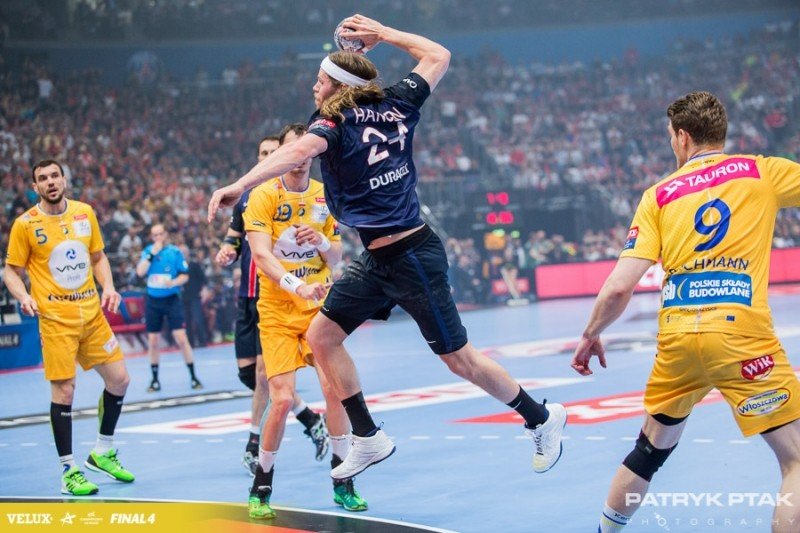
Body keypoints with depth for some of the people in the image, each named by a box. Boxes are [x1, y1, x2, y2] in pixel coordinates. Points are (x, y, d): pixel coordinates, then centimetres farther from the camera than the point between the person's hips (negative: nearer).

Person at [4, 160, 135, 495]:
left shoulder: (85, 212, 6)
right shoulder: (25, 224, -5)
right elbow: (11, 271, 0)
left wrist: (108, 287, 1)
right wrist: (24, 297, -18)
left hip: (92, 313, 5)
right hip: (55, 317, -5)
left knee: (119, 379, 6)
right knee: (64, 391, -7)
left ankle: (103, 452, 26)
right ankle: (68, 472, 4)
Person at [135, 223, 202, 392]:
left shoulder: (175, 251, -2)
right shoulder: (148, 251, 4)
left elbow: (185, 275, -1)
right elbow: (140, 272, -8)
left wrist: (173, 283, -19)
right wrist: (152, 254, -15)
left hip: (172, 300, -3)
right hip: (153, 301, 3)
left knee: (181, 338, -10)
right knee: (152, 341, 6)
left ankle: (193, 377, -3)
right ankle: (155, 379, 17)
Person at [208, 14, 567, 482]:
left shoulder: (336, 121, -16)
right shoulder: (396, 105, 3)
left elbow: (299, 150, -37)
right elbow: (439, 56, 14)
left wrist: (239, 186, -45)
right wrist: (384, 33, 19)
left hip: (412, 259, -9)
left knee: (459, 358, 3)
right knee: (322, 337, 6)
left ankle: (542, 418, 19)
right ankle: (368, 438, 12)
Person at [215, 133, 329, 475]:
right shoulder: (246, 199, 13)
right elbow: (232, 241, 21)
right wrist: (226, 253, -1)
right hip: (248, 297, 6)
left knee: (264, 370, -11)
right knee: (248, 373, 6)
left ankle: (255, 444, 3)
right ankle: (310, 419, 23)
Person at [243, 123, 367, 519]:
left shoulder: (324, 196, 5)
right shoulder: (264, 196, -8)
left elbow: (337, 257, 11)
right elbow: (261, 254, -19)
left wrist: (322, 241, -13)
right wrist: (295, 285, -36)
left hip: (318, 306, 3)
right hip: (277, 311, -3)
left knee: (333, 386, -11)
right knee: (282, 399, -13)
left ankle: (342, 483, 5)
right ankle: (261, 488, 7)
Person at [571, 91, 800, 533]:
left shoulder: (659, 195, 11)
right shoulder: (762, 171, 7)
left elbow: (619, 287, 5)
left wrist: (590, 336, 19)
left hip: (676, 339, 4)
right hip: (741, 334, -4)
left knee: (651, 450, 25)